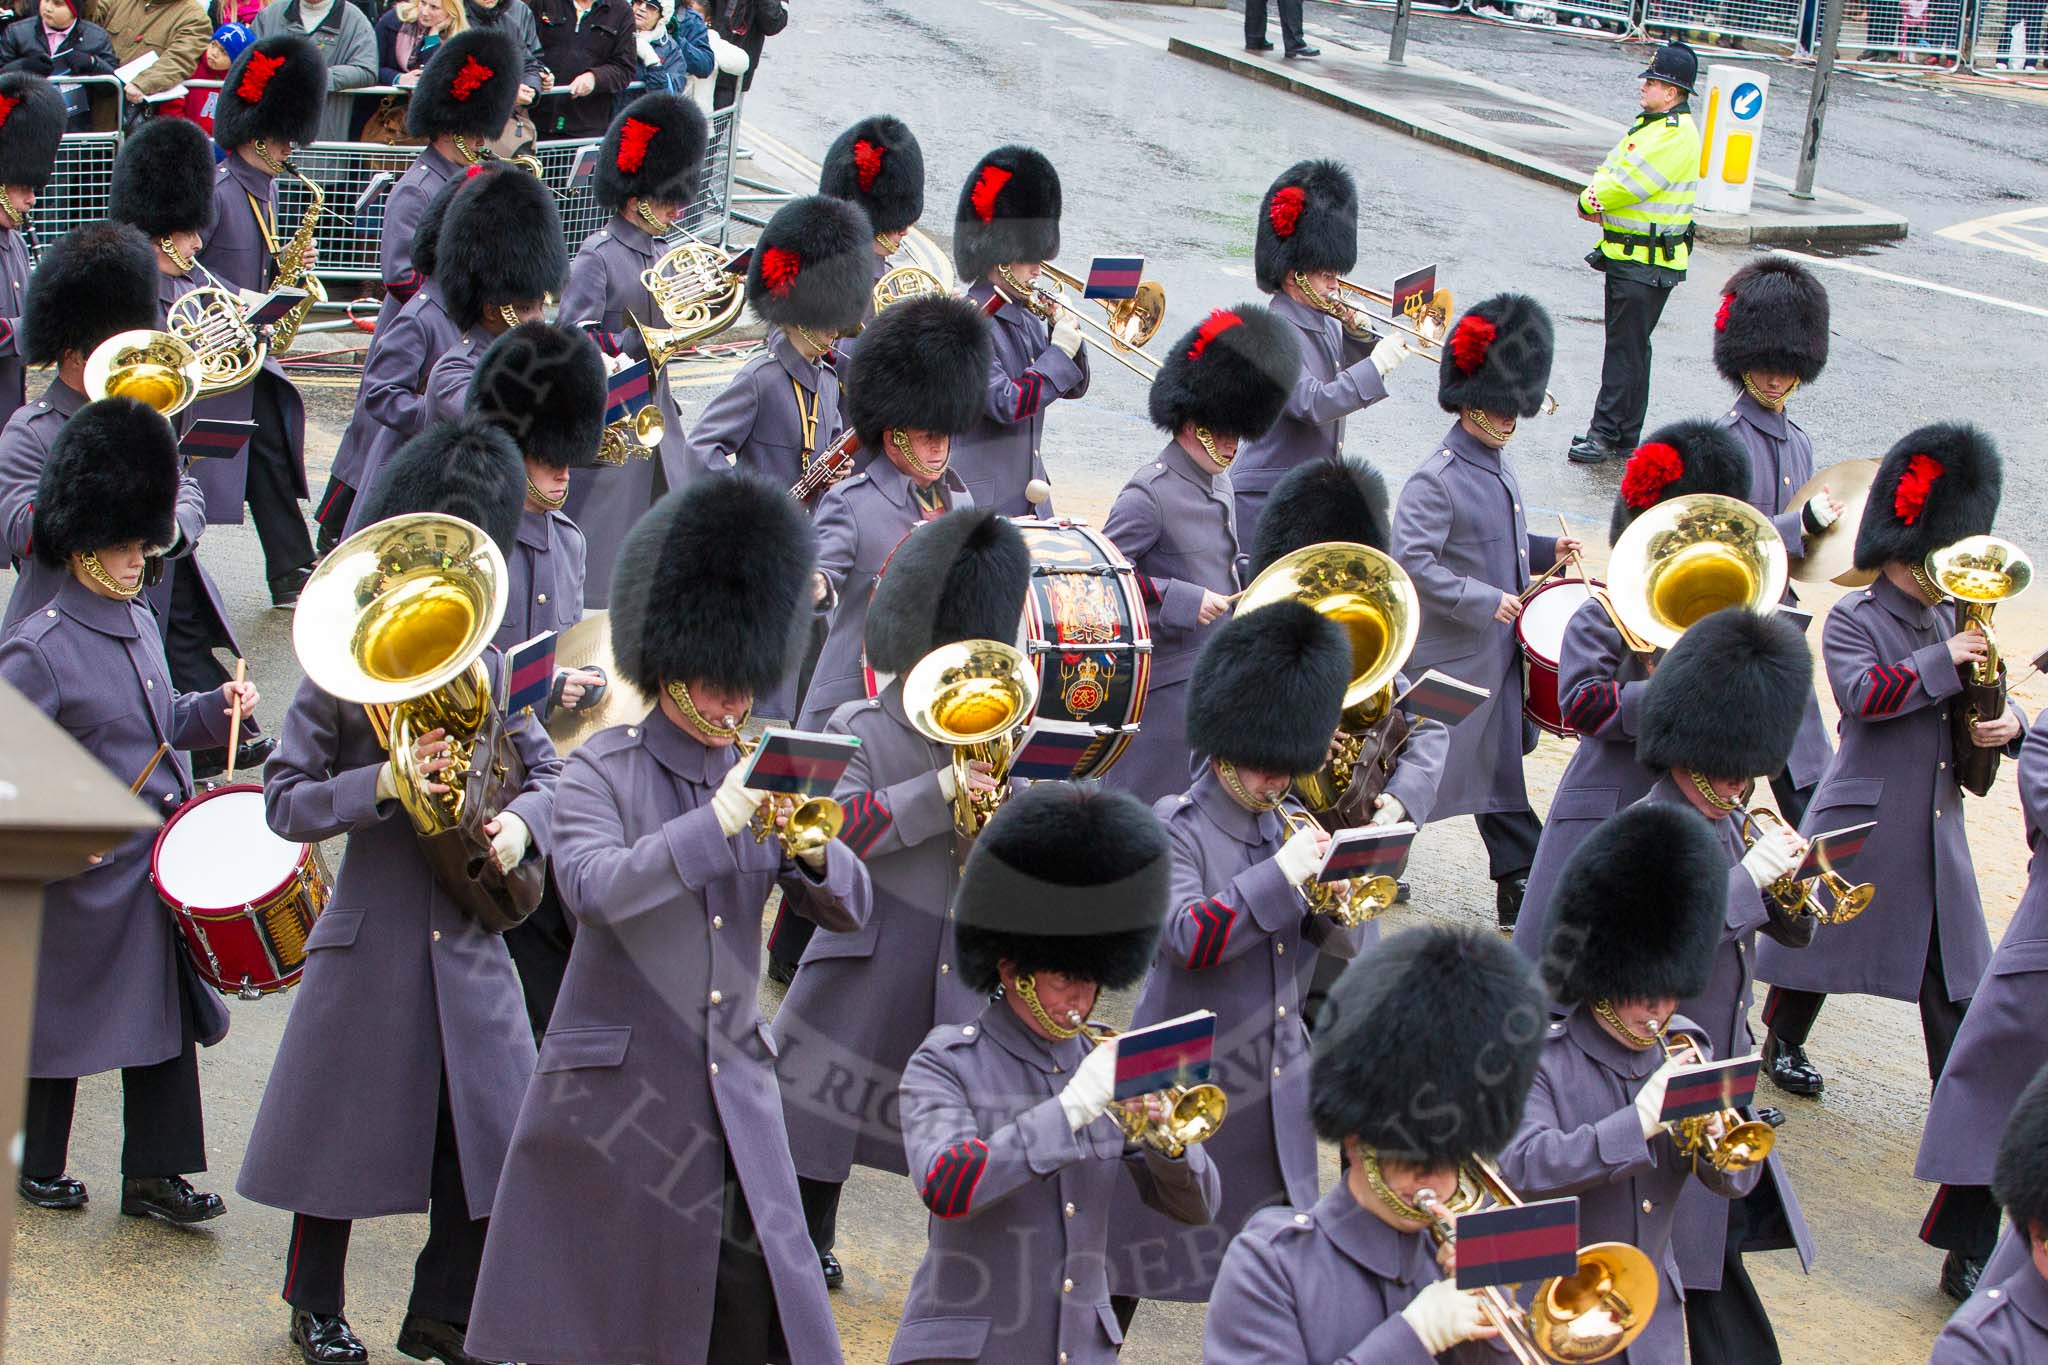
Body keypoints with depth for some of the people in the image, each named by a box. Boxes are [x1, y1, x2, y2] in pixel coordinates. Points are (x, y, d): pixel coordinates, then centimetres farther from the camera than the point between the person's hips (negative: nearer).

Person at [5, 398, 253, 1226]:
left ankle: (154, 1173, 17)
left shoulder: (139, 623, 8)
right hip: (87, 878, -7)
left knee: (169, 1016, 9)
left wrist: (217, 709, 6)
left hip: (162, 865, 7)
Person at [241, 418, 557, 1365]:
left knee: (486, 1138, 3)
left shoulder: (487, 668, 7)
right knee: (343, 1131, 7)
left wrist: (520, 820, -10)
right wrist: (383, 784, -22)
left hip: (471, 941, 4)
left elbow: (546, 769, 12)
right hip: (370, 940, -4)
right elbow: (283, 802, -8)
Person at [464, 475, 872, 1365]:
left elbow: (848, 910, 2)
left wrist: (811, 850, -20)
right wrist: (715, 822, -31)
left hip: (732, 1093, 4)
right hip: (613, 1093, -4)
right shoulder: (603, 769, -5)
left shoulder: (761, 775, 8)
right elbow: (590, 888, -23)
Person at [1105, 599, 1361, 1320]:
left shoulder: (1288, 827, 7)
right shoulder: (1175, 826, -11)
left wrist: (1339, 904, -13)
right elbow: (1188, 937, -25)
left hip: (1275, 1095, 6)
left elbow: (1358, 946, 9)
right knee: (1128, 1260, 6)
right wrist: (1283, 874, -27)